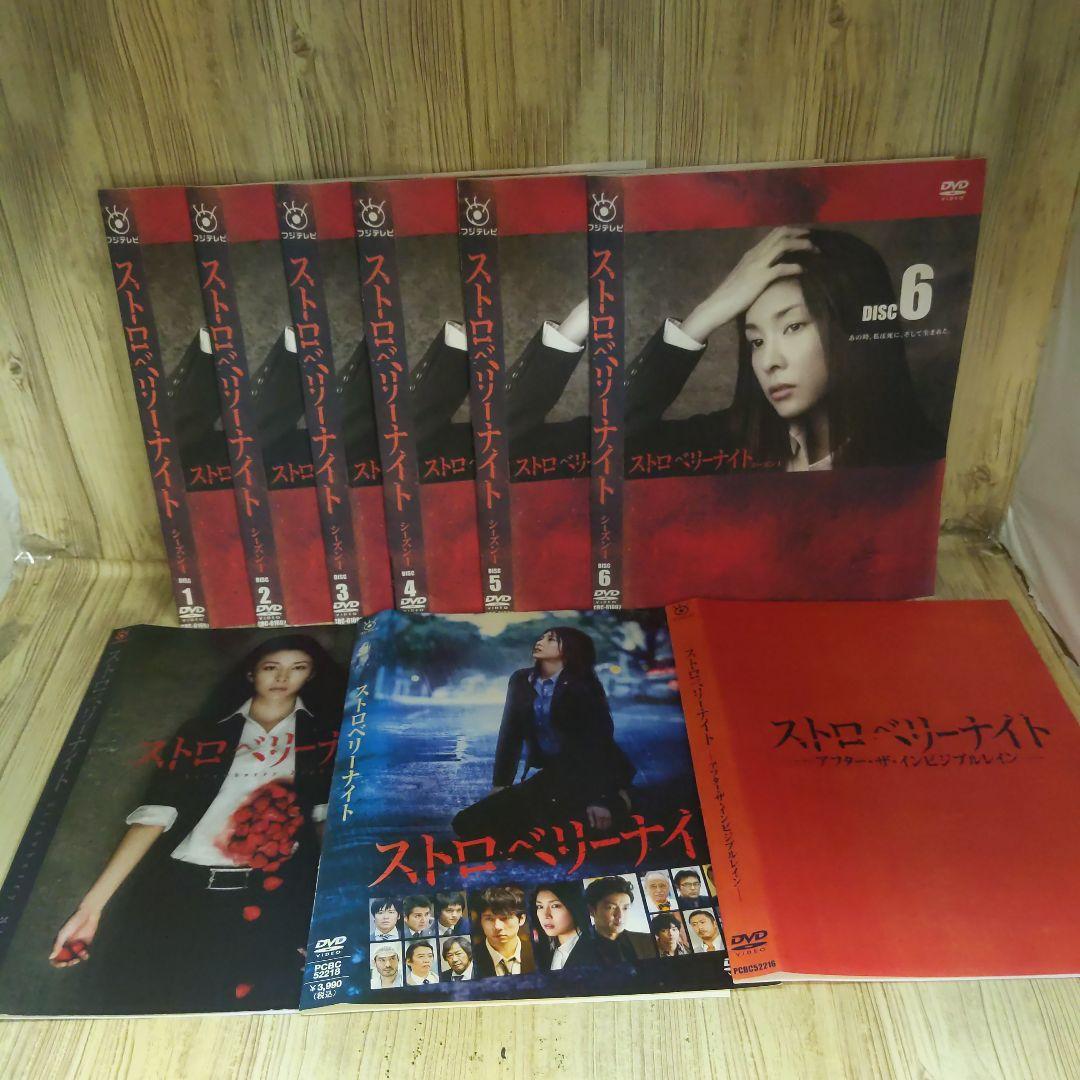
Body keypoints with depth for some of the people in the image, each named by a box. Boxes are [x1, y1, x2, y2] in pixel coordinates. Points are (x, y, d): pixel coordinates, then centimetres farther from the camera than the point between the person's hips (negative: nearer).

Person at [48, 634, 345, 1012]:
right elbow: (156, 815, 6)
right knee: (139, 997, -12)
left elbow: (328, 815, 6)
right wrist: (92, 906, -2)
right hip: (180, 888, 1)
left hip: (273, 893, -1)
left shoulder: (322, 734, 13)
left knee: (263, 1000, -20)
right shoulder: (204, 733, 13)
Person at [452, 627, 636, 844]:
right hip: (552, 774, 6)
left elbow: (599, 739, -19)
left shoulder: (581, 684, -12)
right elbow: (510, 733, 7)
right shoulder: (521, 681, 5)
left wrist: (599, 798, -28)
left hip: (592, 774, -6)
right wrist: (499, 784, 1)